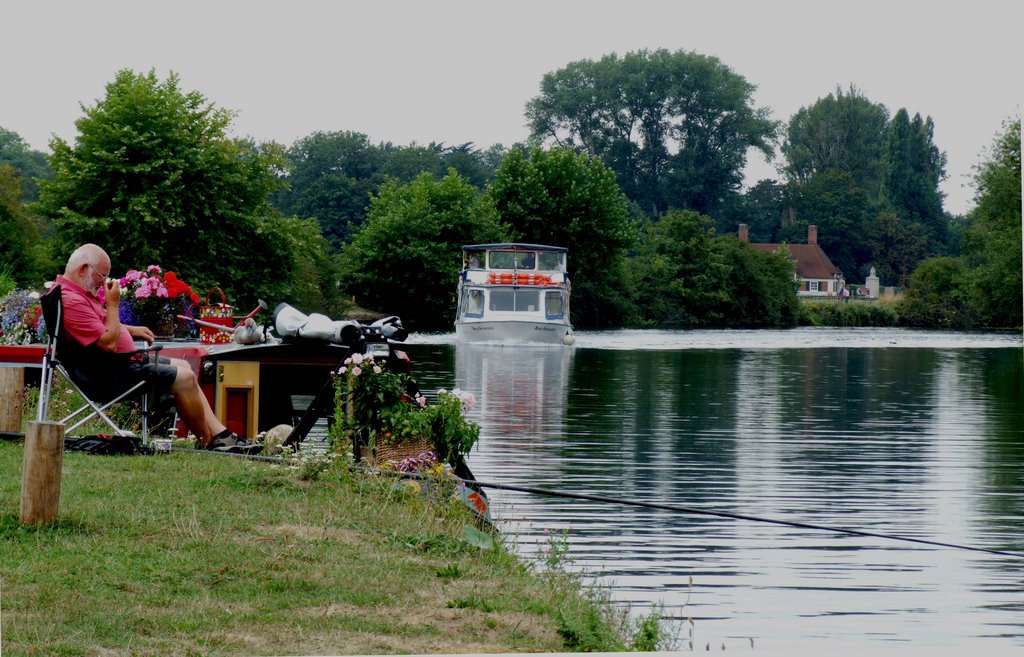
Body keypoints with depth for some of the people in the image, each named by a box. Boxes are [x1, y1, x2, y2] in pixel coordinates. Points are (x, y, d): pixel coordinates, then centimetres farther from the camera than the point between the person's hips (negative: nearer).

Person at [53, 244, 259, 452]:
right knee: (184, 378, -13)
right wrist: (112, 304, -18)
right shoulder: (72, 302, -25)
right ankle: (206, 442, 2)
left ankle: (220, 434, 13)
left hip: (126, 359, 12)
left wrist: (131, 330, 15)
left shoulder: (80, 292, 10)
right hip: (113, 371, -12)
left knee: (183, 367, 16)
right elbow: (108, 343, -28)